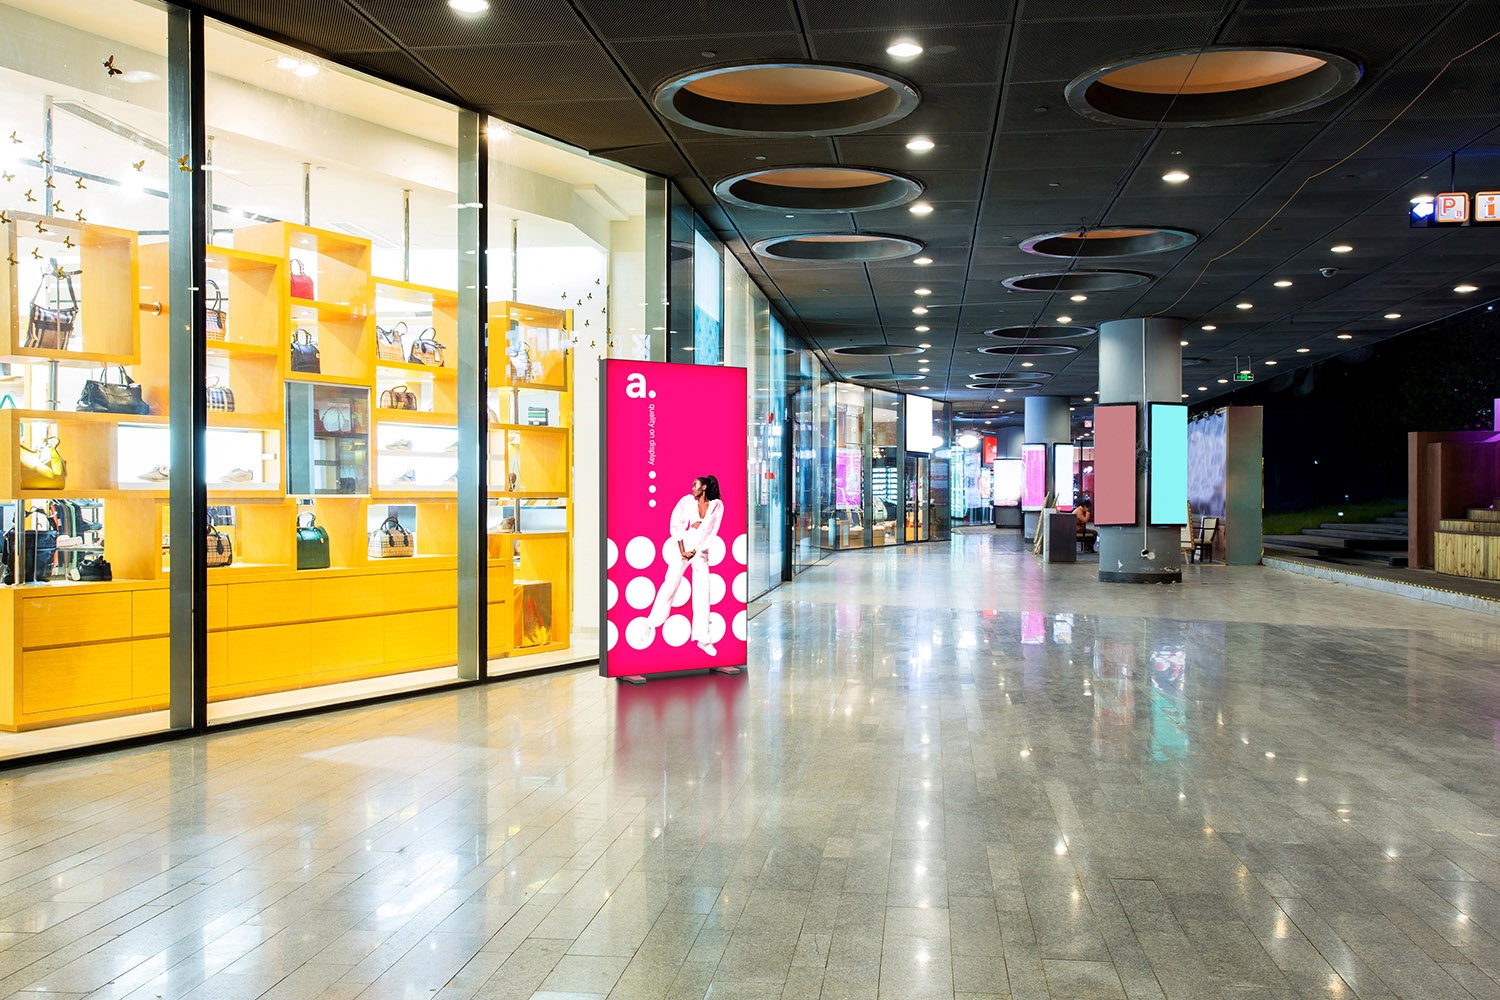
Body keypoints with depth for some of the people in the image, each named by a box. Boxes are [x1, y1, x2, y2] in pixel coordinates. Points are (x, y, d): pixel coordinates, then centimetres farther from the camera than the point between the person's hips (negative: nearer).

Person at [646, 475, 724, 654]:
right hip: (683, 547, -1)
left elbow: (712, 533, -3)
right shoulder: (687, 501, -4)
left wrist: (695, 551, -9)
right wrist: (683, 551, -10)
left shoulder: (717, 506, -3)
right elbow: (676, 525, -4)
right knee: (670, 584, -2)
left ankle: (703, 639, 5)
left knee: (702, 594, 0)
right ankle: (651, 623, 13)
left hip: (701, 552, 1)